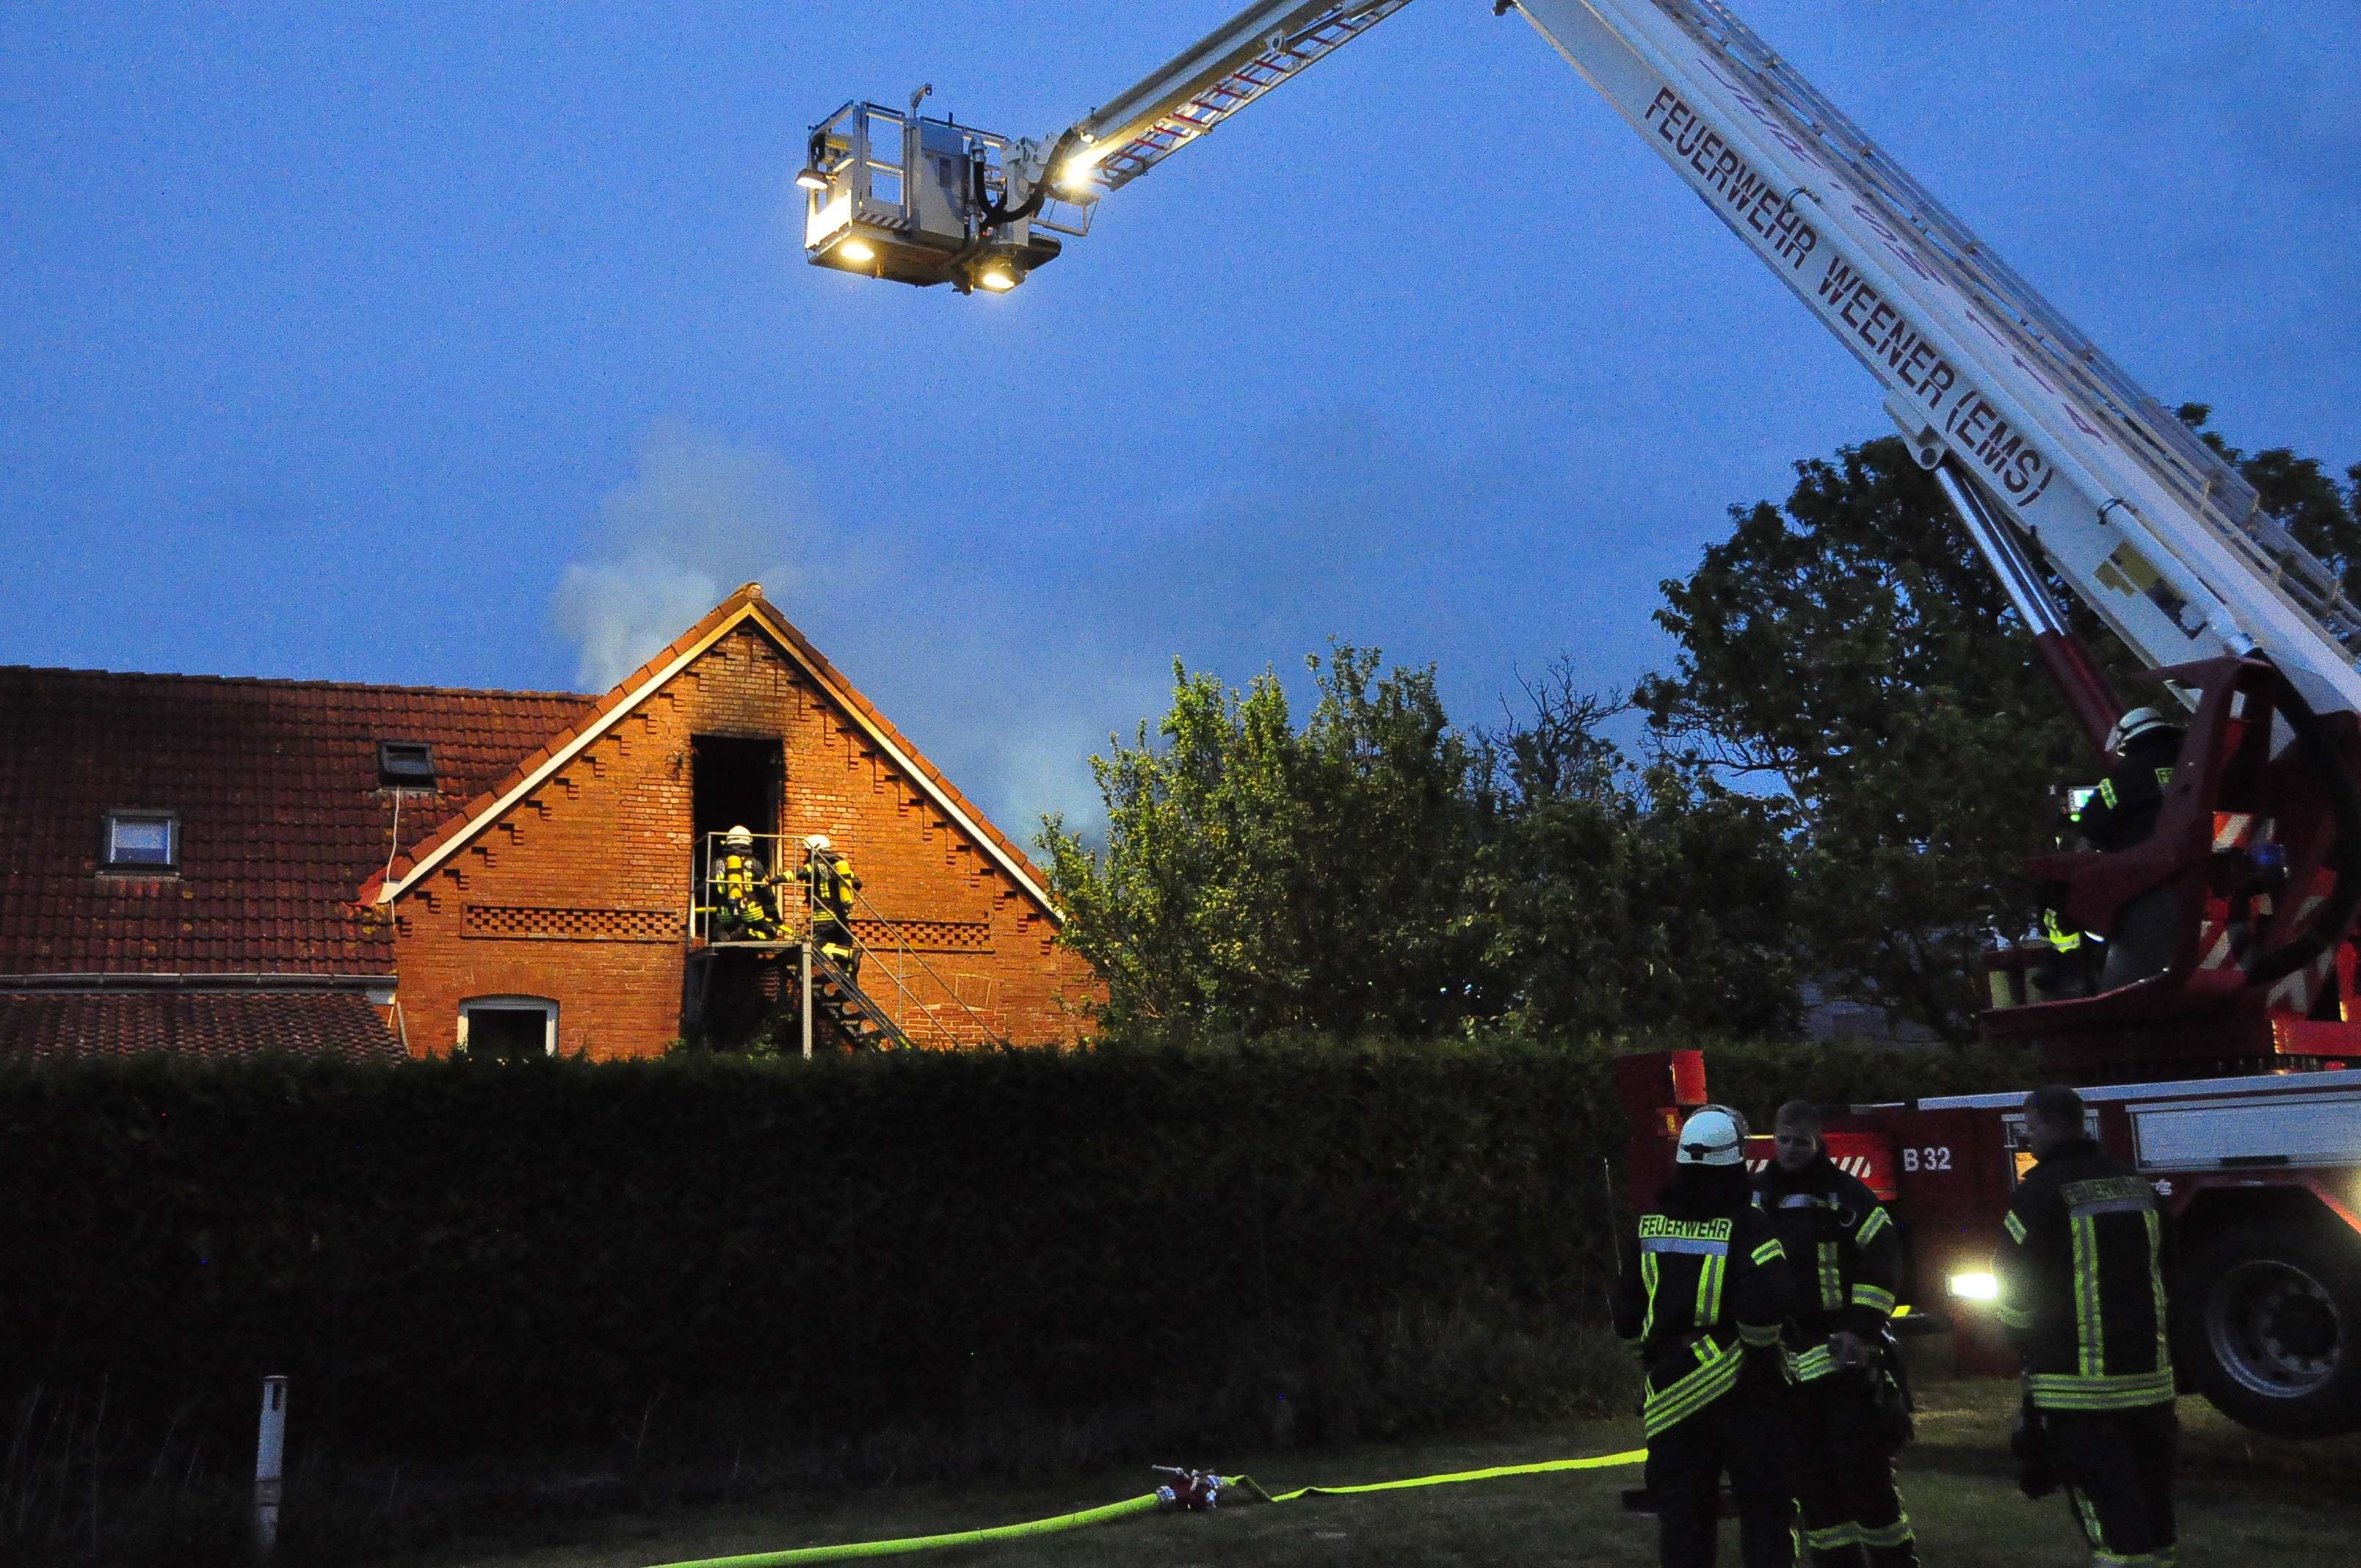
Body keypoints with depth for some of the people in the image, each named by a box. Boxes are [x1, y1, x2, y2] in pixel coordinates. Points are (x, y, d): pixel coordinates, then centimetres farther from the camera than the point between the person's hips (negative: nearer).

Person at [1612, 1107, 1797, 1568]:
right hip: (1741, 1390, -4)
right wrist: (1758, 1349, -5)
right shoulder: (1746, 1226, -11)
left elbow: (1627, 1316, 8)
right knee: (1762, 1506, 6)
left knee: (1682, 1511, 9)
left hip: (1670, 1392, 4)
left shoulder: (1649, 1227, 3)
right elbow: (1767, 1304, -23)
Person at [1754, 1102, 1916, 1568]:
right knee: (1811, 1477, 9)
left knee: (1864, 1467, -5)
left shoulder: (1846, 1194, -2)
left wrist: (1862, 1330, -12)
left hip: (1845, 1355, -4)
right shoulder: (1753, 1198, 10)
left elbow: (1883, 1262, -4)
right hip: (1785, 1361, 4)